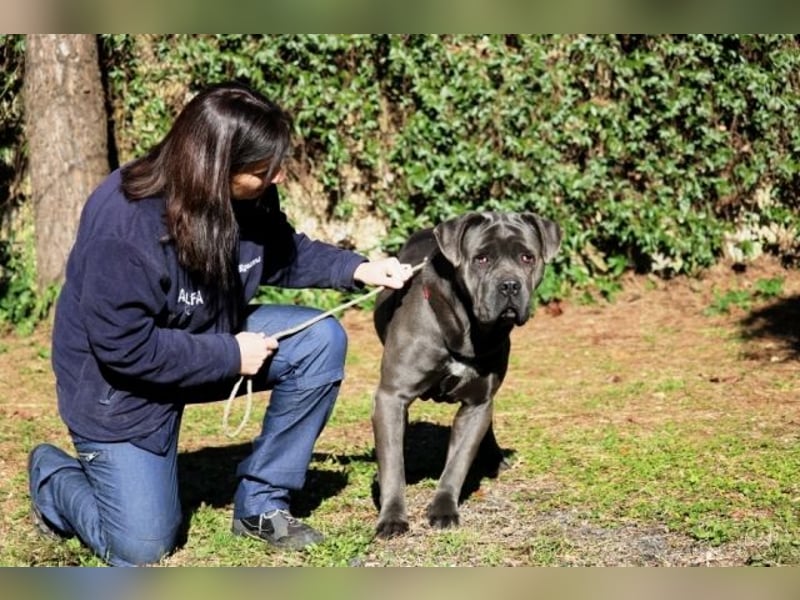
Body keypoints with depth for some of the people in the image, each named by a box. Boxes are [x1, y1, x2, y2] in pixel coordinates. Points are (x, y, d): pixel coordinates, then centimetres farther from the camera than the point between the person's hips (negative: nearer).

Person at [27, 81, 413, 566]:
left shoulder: (250, 196, -15)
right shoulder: (121, 228, -35)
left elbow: (284, 255, 5)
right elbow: (124, 349, -30)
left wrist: (357, 269, -11)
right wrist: (231, 357, -25)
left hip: (210, 339, 6)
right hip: (121, 383, -6)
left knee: (321, 340, -16)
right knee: (140, 549, -5)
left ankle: (261, 503, -2)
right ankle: (54, 474, 28)